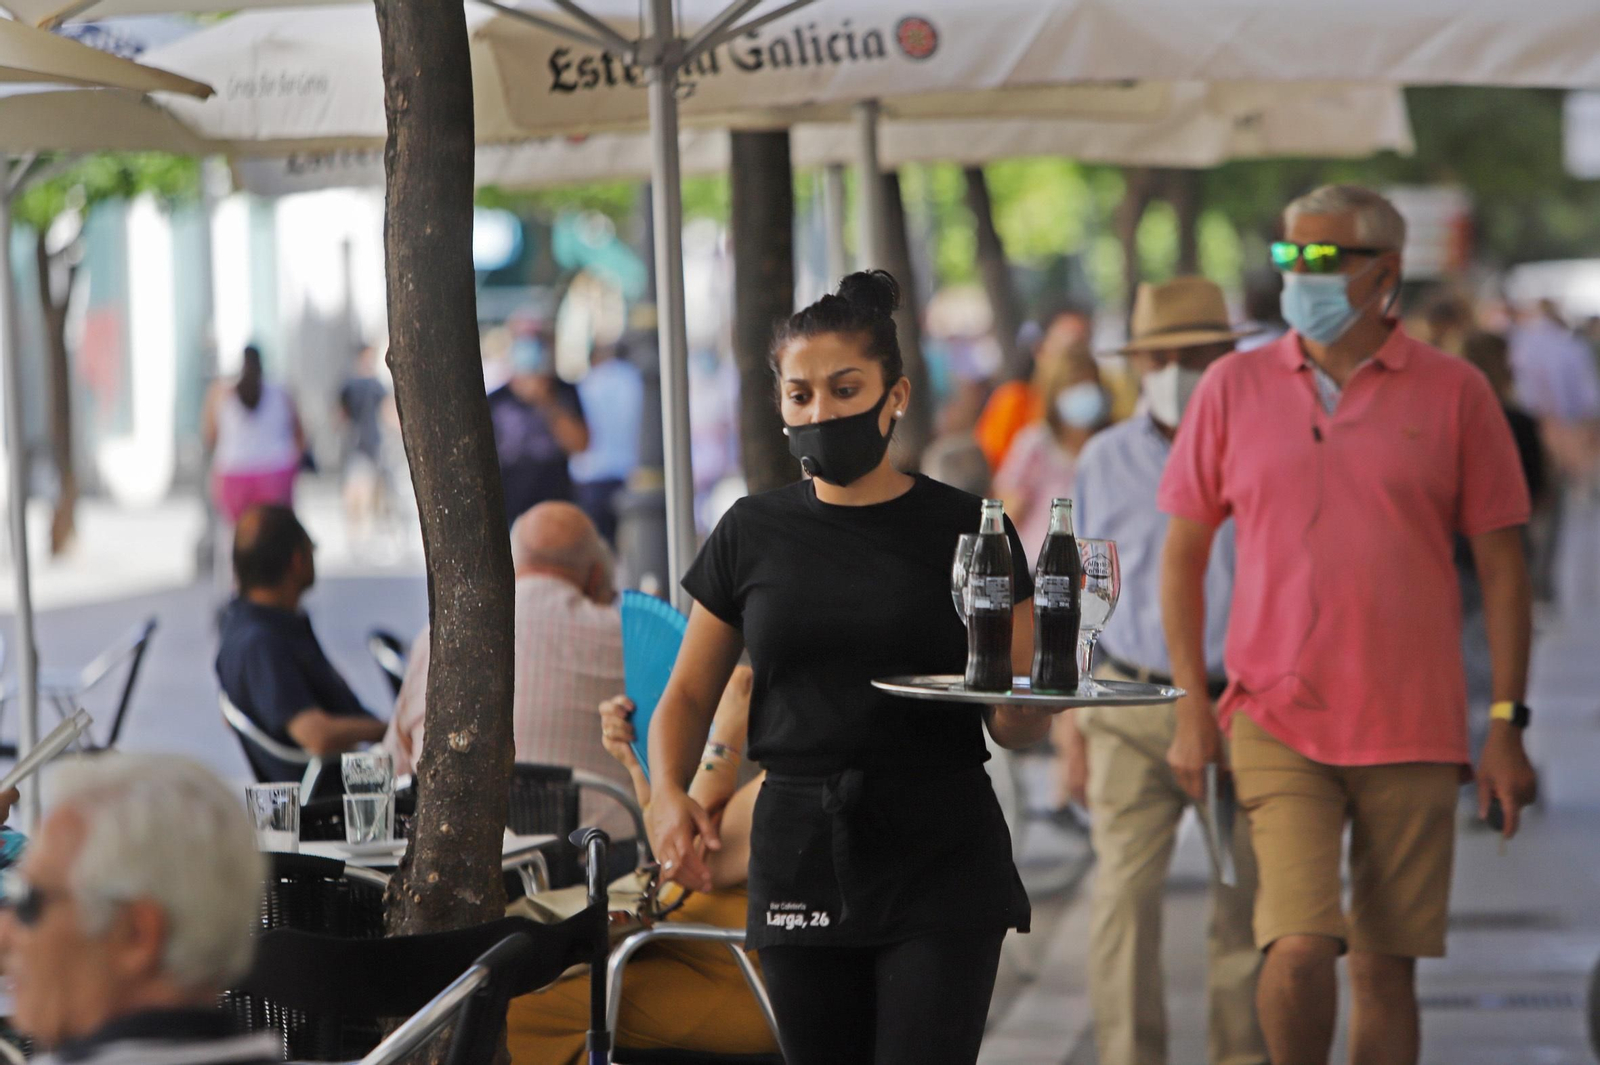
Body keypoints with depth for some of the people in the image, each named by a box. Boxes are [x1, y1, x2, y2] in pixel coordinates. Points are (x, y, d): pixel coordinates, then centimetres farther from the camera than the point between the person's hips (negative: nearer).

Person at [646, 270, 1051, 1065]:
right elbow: (687, 696, 11)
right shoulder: (754, 535, 7)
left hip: (940, 858, -3)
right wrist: (667, 794, -8)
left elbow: (1017, 730, 1)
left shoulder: (965, 530, 0)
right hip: (801, 852, 3)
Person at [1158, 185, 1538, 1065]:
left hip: (1412, 730, 0)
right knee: (1299, 947, -15)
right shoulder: (1235, 387, 4)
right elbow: (1183, 548, 10)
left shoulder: (1453, 393, 1)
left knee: (1385, 968, 5)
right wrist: (1191, 705, 2)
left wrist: (1506, 726, -1)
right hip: (1277, 723, 0)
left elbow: (1502, 566, 4)